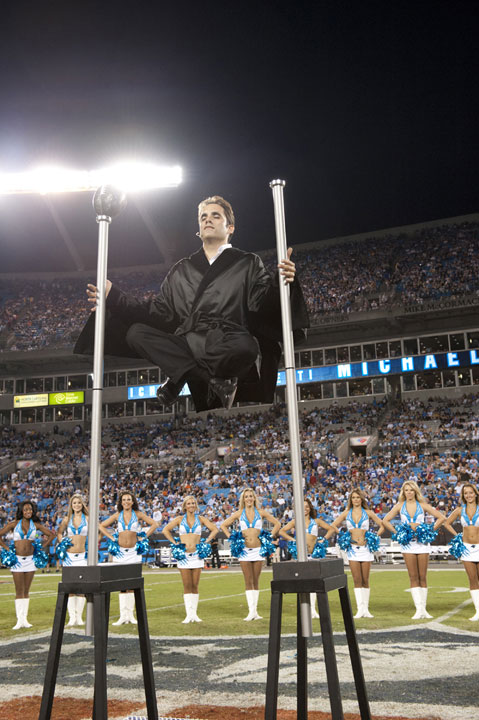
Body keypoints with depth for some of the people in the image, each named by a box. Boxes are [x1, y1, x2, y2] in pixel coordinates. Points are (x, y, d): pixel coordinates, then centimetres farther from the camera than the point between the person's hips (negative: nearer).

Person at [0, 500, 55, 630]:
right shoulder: (14, 524, 0)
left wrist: (41, 547, 6)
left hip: (30, 559, 2)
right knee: (19, 591, -2)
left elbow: (51, 534, 12)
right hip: (17, 560, -2)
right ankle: (19, 620, 1)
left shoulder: (36, 525, 4)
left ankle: (25, 619, 11)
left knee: (26, 591, 7)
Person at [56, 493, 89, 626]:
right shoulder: (67, 519, 8)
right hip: (69, 556, 1)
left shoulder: (87, 519, 2)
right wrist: (62, 543, 8)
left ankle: (79, 616, 7)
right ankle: (72, 617, 4)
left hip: (82, 556, -1)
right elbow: (59, 532, 23)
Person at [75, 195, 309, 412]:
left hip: (228, 347, -3)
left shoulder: (248, 264, 15)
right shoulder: (181, 271, 25)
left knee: (247, 346, -39)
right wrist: (114, 297, 10)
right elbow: (159, 313, 19)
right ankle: (215, 381, -23)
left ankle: (179, 379, -14)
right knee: (135, 333, -20)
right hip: (187, 346, 4)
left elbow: (262, 304, -1)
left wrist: (281, 283, -23)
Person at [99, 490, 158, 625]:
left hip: (133, 552, -1)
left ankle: (130, 614, 7)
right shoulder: (117, 515, 6)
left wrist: (144, 536, 0)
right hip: (120, 552, 1)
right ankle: (123, 615, 3)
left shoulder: (138, 514, 2)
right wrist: (112, 538, 4)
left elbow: (154, 524, 5)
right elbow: (101, 526, 12)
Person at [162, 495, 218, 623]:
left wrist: (206, 542, 0)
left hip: (197, 555, 1)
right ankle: (189, 614, 2)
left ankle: (194, 614, 10)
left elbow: (215, 529, 9)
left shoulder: (201, 519, 6)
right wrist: (174, 543, -1)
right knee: (187, 586, -2)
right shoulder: (179, 519, 5)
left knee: (195, 585, 3)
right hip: (183, 555, -1)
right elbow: (166, 530, 7)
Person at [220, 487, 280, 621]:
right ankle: (251, 611, -3)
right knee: (248, 581, -4)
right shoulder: (239, 514, 4)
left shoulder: (261, 513, 5)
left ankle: (255, 611, 9)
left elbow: (277, 523, 12)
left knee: (256, 581, 4)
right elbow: (223, 525, 12)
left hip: (258, 549, 1)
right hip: (245, 550, -1)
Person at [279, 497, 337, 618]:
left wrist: (324, 539, -1)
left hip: (313, 553, 1)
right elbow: (281, 532, 6)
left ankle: (313, 609, 6)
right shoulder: (295, 521, 11)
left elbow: (331, 529, 14)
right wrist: (292, 540, -6)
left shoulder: (316, 521, 13)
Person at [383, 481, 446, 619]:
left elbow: (441, 517, 4)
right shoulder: (399, 506, 5)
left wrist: (431, 530, -3)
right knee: (413, 577, -2)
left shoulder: (422, 505, 3)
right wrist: (397, 532, -1)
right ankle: (419, 609, -3)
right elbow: (385, 520, 8)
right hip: (408, 543, 0)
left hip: (422, 542, 0)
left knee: (423, 577, 2)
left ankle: (423, 609, 9)